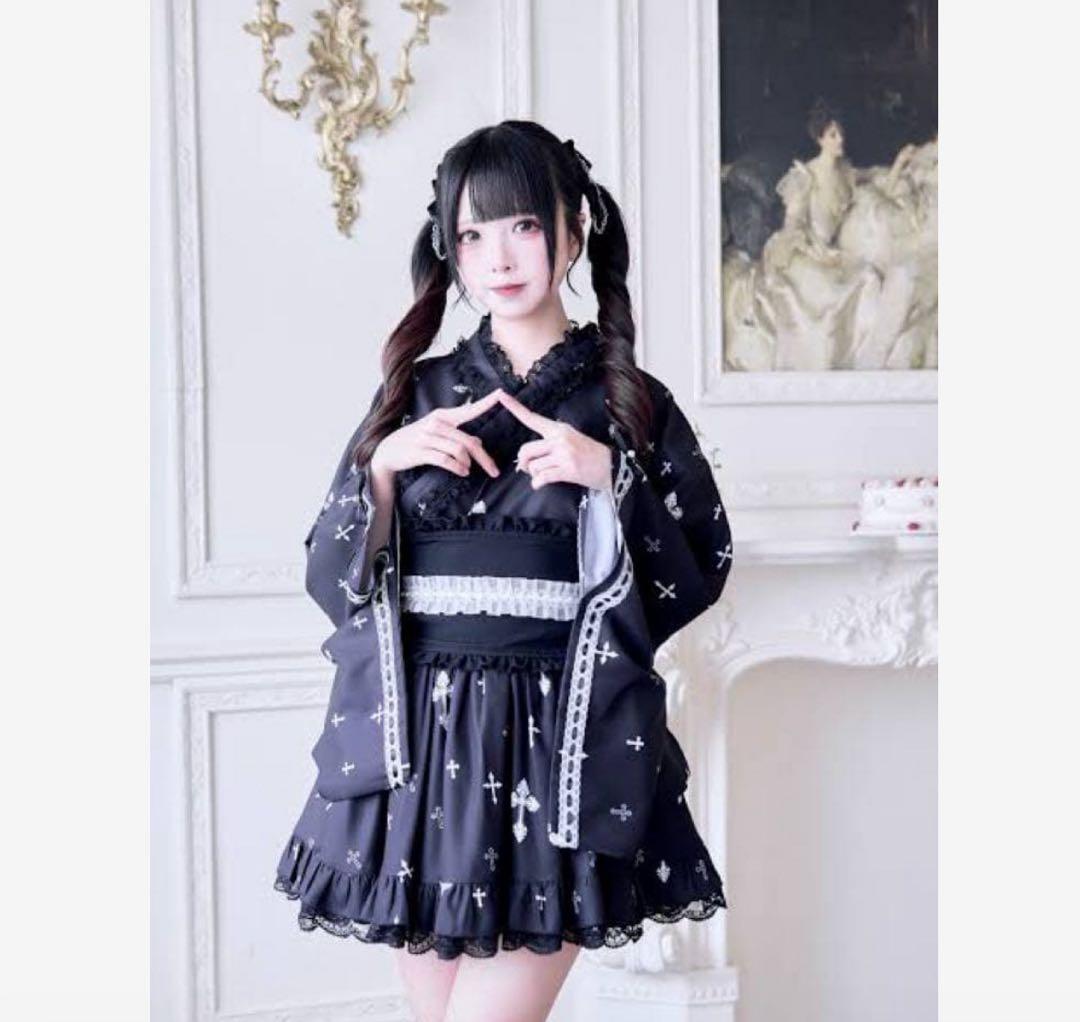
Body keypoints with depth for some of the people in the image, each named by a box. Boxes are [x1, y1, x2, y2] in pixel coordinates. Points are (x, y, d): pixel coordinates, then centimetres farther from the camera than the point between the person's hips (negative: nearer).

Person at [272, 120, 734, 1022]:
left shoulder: (631, 403, 3)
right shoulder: (414, 394, 9)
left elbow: (700, 576, 2)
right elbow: (328, 576, 10)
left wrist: (613, 479, -11)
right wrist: (382, 467, -6)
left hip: (560, 749, -3)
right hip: (420, 742, 3)